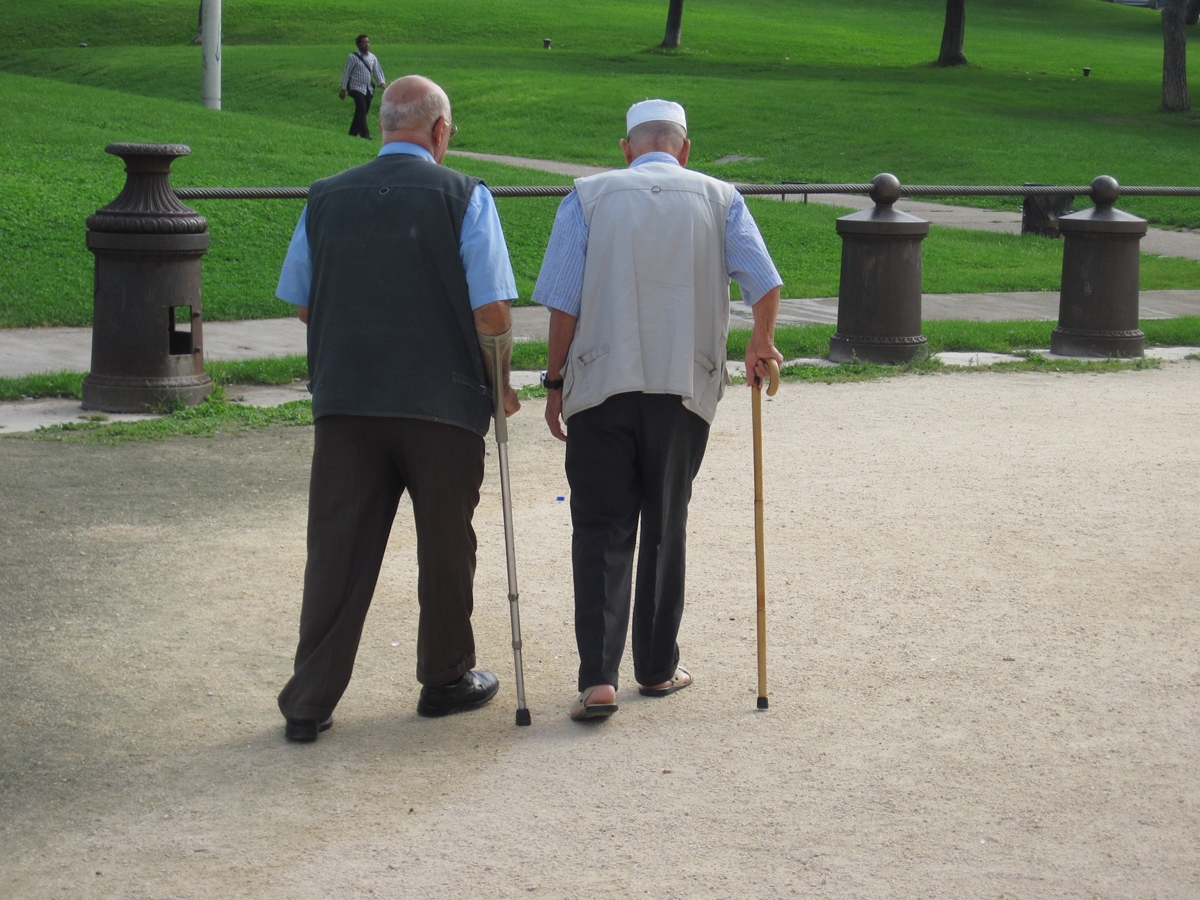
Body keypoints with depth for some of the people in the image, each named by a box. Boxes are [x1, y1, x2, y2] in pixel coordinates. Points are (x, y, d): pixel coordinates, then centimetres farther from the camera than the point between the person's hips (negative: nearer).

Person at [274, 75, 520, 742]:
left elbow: (300, 300, 13)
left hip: (344, 399, 3)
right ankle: (445, 679, 27)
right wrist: (500, 384, 5)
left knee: (337, 551, 6)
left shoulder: (327, 197, 5)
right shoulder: (464, 198, -6)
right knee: (445, 547, 14)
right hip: (443, 403, -3)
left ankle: (310, 702, 7)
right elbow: (492, 312, -11)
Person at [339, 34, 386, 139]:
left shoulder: (373, 57, 8)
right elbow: (347, 73, -3)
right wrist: (343, 89, -4)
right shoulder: (353, 57, -6)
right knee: (362, 110, -17)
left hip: (369, 89, 6)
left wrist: (382, 82, -16)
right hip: (357, 88, -5)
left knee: (364, 112, 9)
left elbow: (377, 71, 3)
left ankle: (353, 133, 20)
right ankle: (364, 135, -19)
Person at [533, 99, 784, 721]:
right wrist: (760, 347, 16)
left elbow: (562, 302, -2)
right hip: (684, 387, 1)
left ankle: (597, 677, -11)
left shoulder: (588, 196, 4)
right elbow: (765, 286, -2)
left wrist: (555, 380, 6)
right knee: (665, 529, 14)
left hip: (599, 386, -1)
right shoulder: (718, 198, 7)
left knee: (601, 530, 1)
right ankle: (658, 668, 22)